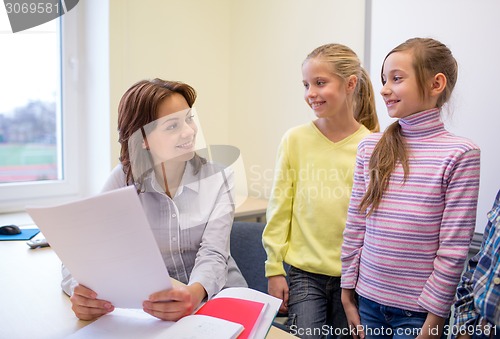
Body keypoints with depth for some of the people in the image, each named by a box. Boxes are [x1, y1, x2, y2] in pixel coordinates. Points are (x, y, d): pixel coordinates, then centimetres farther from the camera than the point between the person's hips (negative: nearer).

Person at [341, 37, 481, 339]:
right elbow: (355, 228, 3)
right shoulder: (370, 147, -1)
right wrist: (348, 293, 5)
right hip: (368, 300, 4)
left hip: (418, 310, -3)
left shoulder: (459, 154, -12)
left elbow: (453, 249, -12)